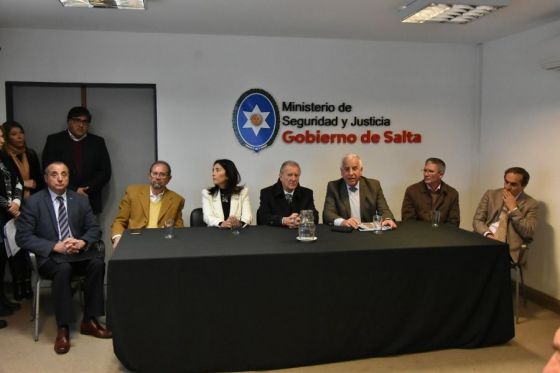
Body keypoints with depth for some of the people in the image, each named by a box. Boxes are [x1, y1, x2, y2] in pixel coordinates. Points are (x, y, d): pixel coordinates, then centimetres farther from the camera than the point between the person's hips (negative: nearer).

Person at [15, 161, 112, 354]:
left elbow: (94, 229, 8)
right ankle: (63, 329, -25)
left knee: (98, 263, -28)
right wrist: (55, 246, -20)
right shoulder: (33, 202, -3)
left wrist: (82, 242, -16)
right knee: (63, 269, -36)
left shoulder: (80, 199, 7)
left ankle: (89, 321, -16)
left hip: (78, 251, 3)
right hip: (50, 256, -3)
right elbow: (23, 237, -8)